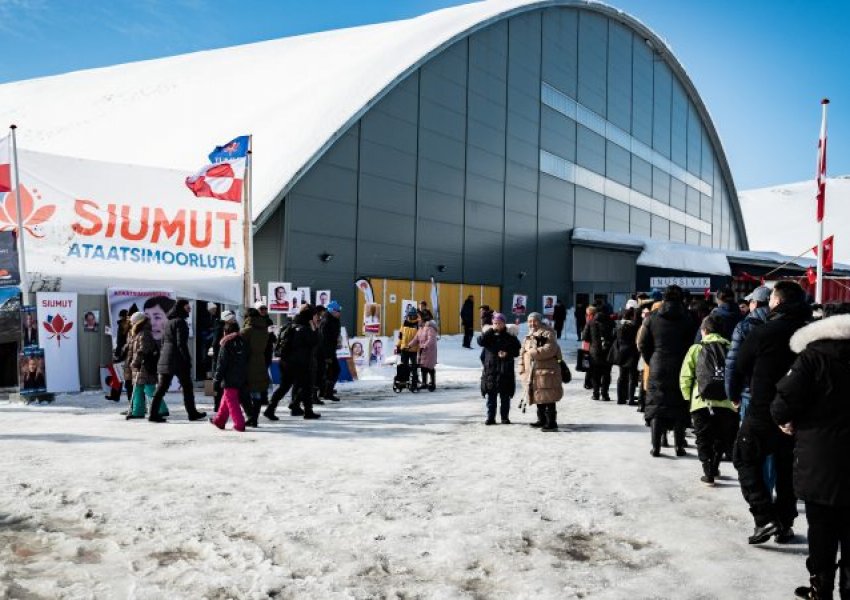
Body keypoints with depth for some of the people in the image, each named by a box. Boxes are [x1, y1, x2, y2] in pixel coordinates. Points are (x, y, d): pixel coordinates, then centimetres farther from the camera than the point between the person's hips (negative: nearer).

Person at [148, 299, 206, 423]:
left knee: (161, 388, 6)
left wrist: (163, 357, 20)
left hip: (165, 359, 8)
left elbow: (163, 342, 18)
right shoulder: (180, 322, -10)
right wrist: (187, 359, -14)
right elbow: (181, 343, -16)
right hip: (178, 359, -8)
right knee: (187, 386, 4)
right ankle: (192, 413, 11)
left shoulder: (169, 322, 16)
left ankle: (154, 414, 2)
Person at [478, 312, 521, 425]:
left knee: (505, 397, 7)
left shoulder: (510, 336, 3)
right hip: (490, 370, 1)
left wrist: (507, 354, -13)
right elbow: (481, 342, -14)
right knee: (491, 396, 5)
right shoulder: (488, 334, 5)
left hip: (505, 370, 0)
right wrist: (490, 330, -17)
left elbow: (517, 350, 4)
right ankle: (490, 417, 12)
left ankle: (505, 417, 16)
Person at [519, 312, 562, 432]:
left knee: (548, 397, -9)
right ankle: (542, 420, 26)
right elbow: (522, 352, 20)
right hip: (532, 372, 8)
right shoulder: (528, 337, 19)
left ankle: (552, 422, -7)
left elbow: (550, 349, -22)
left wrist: (534, 352, -21)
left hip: (546, 370, -8)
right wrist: (522, 367, 8)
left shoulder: (548, 334, -6)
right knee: (538, 397, 15)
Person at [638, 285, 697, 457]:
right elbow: (692, 344, -5)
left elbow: (643, 344, 0)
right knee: (679, 406, 9)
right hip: (680, 370, 0)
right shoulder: (686, 319, -5)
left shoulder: (652, 318, -1)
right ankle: (679, 446, 12)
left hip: (657, 369, 1)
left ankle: (656, 446, 5)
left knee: (656, 405, 7)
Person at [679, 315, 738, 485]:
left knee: (704, 440, 12)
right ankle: (714, 468, 31)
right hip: (726, 403, 2)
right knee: (722, 439, 23)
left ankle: (708, 473, 8)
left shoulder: (696, 349, 0)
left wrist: (689, 397, 10)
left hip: (702, 403, -2)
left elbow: (685, 378, -3)